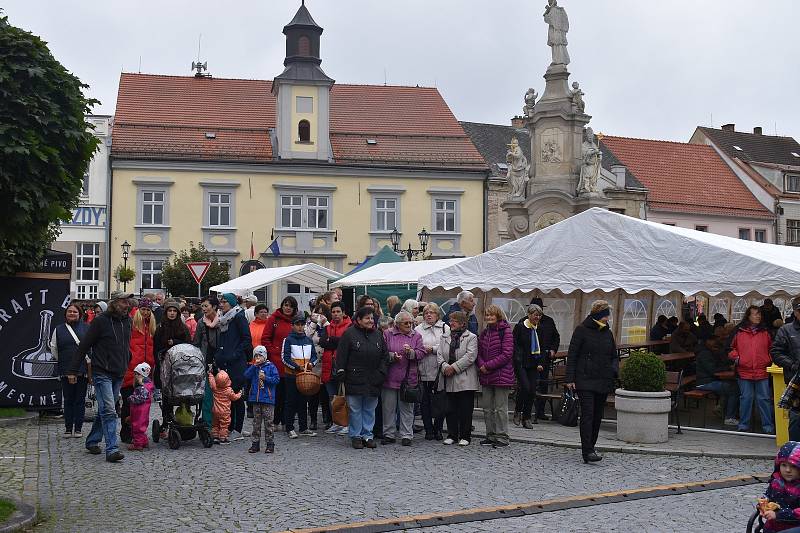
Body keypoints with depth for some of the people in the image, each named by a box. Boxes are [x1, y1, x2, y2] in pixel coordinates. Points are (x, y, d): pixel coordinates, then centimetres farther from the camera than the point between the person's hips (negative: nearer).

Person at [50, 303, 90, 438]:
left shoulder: (87, 328, 3)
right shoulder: (58, 329, 8)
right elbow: (53, 348, 14)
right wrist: (62, 361, 12)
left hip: (83, 370, -1)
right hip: (66, 371, 1)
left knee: (80, 400, 3)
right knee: (68, 400, 5)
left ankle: (78, 428, 9)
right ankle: (68, 428, 11)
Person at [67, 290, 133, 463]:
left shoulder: (127, 321, 10)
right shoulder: (100, 321, -8)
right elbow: (83, 346, -6)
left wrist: (127, 366, 12)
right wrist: (73, 370, -6)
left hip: (119, 374, 6)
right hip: (102, 373, -6)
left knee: (104, 410, 14)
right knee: (108, 411, -14)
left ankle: (92, 441, 29)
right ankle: (112, 449, -18)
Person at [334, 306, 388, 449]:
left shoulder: (378, 335, 11)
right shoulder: (349, 334, -3)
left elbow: (385, 356, 13)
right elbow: (341, 356, -5)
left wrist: (381, 373, 2)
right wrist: (341, 374, -10)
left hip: (373, 381, 4)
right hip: (354, 380, -4)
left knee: (370, 410, 9)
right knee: (355, 410, 3)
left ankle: (367, 435, 18)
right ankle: (355, 436, 12)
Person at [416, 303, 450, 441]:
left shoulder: (445, 328, 8)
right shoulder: (418, 329, 10)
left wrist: (433, 349, -9)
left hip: (440, 370, 0)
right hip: (424, 371, 0)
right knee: (425, 401, 3)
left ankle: (438, 429, 14)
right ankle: (429, 430, 11)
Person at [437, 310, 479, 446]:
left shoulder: (471, 337, -2)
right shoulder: (445, 338, 15)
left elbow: (470, 356, -13)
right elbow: (439, 354, 7)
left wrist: (454, 367, -17)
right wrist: (445, 366, -12)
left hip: (465, 380, -5)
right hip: (449, 380, 5)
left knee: (465, 409, 0)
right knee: (451, 409, 8)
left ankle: (465, 436, 8)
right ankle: (452, 435, 17)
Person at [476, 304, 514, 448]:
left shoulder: (505, 331, -8)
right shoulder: (484, 333, 13)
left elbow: (507, 354, -14)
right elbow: (479, 352, 14)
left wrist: (488, 366, -15)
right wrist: (482, 365, -8)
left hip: (501, 375, -7)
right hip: (486, 377, 7)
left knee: (500, 408, -3)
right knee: (487, 408, 11)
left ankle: (502, 437, 5)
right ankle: (491, 436, 20)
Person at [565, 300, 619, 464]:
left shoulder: (607, 333, 12)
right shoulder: (582, 330, -3)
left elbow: (614, 356, 21)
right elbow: (572, 356, -4)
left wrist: (614, 370, 0)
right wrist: (570, 379, -10)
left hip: (603, 381, 6)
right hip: (585, 380, -6)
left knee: (597, 416, 8)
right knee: (587, 414, -13)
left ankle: (590, 446, 19)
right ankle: (587, 451, -17)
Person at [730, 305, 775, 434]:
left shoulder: (765, 332, 9)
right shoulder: (739, 332, 6)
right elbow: (732, 348, 16)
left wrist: (770, 360, 1)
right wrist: (735, 357, -1)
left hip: (762, 372, 0)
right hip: (744, 371, 0)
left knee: (764, 399, 1)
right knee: (746, 398, 5)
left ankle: (768, 425, 8)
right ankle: (743, 424, 15)